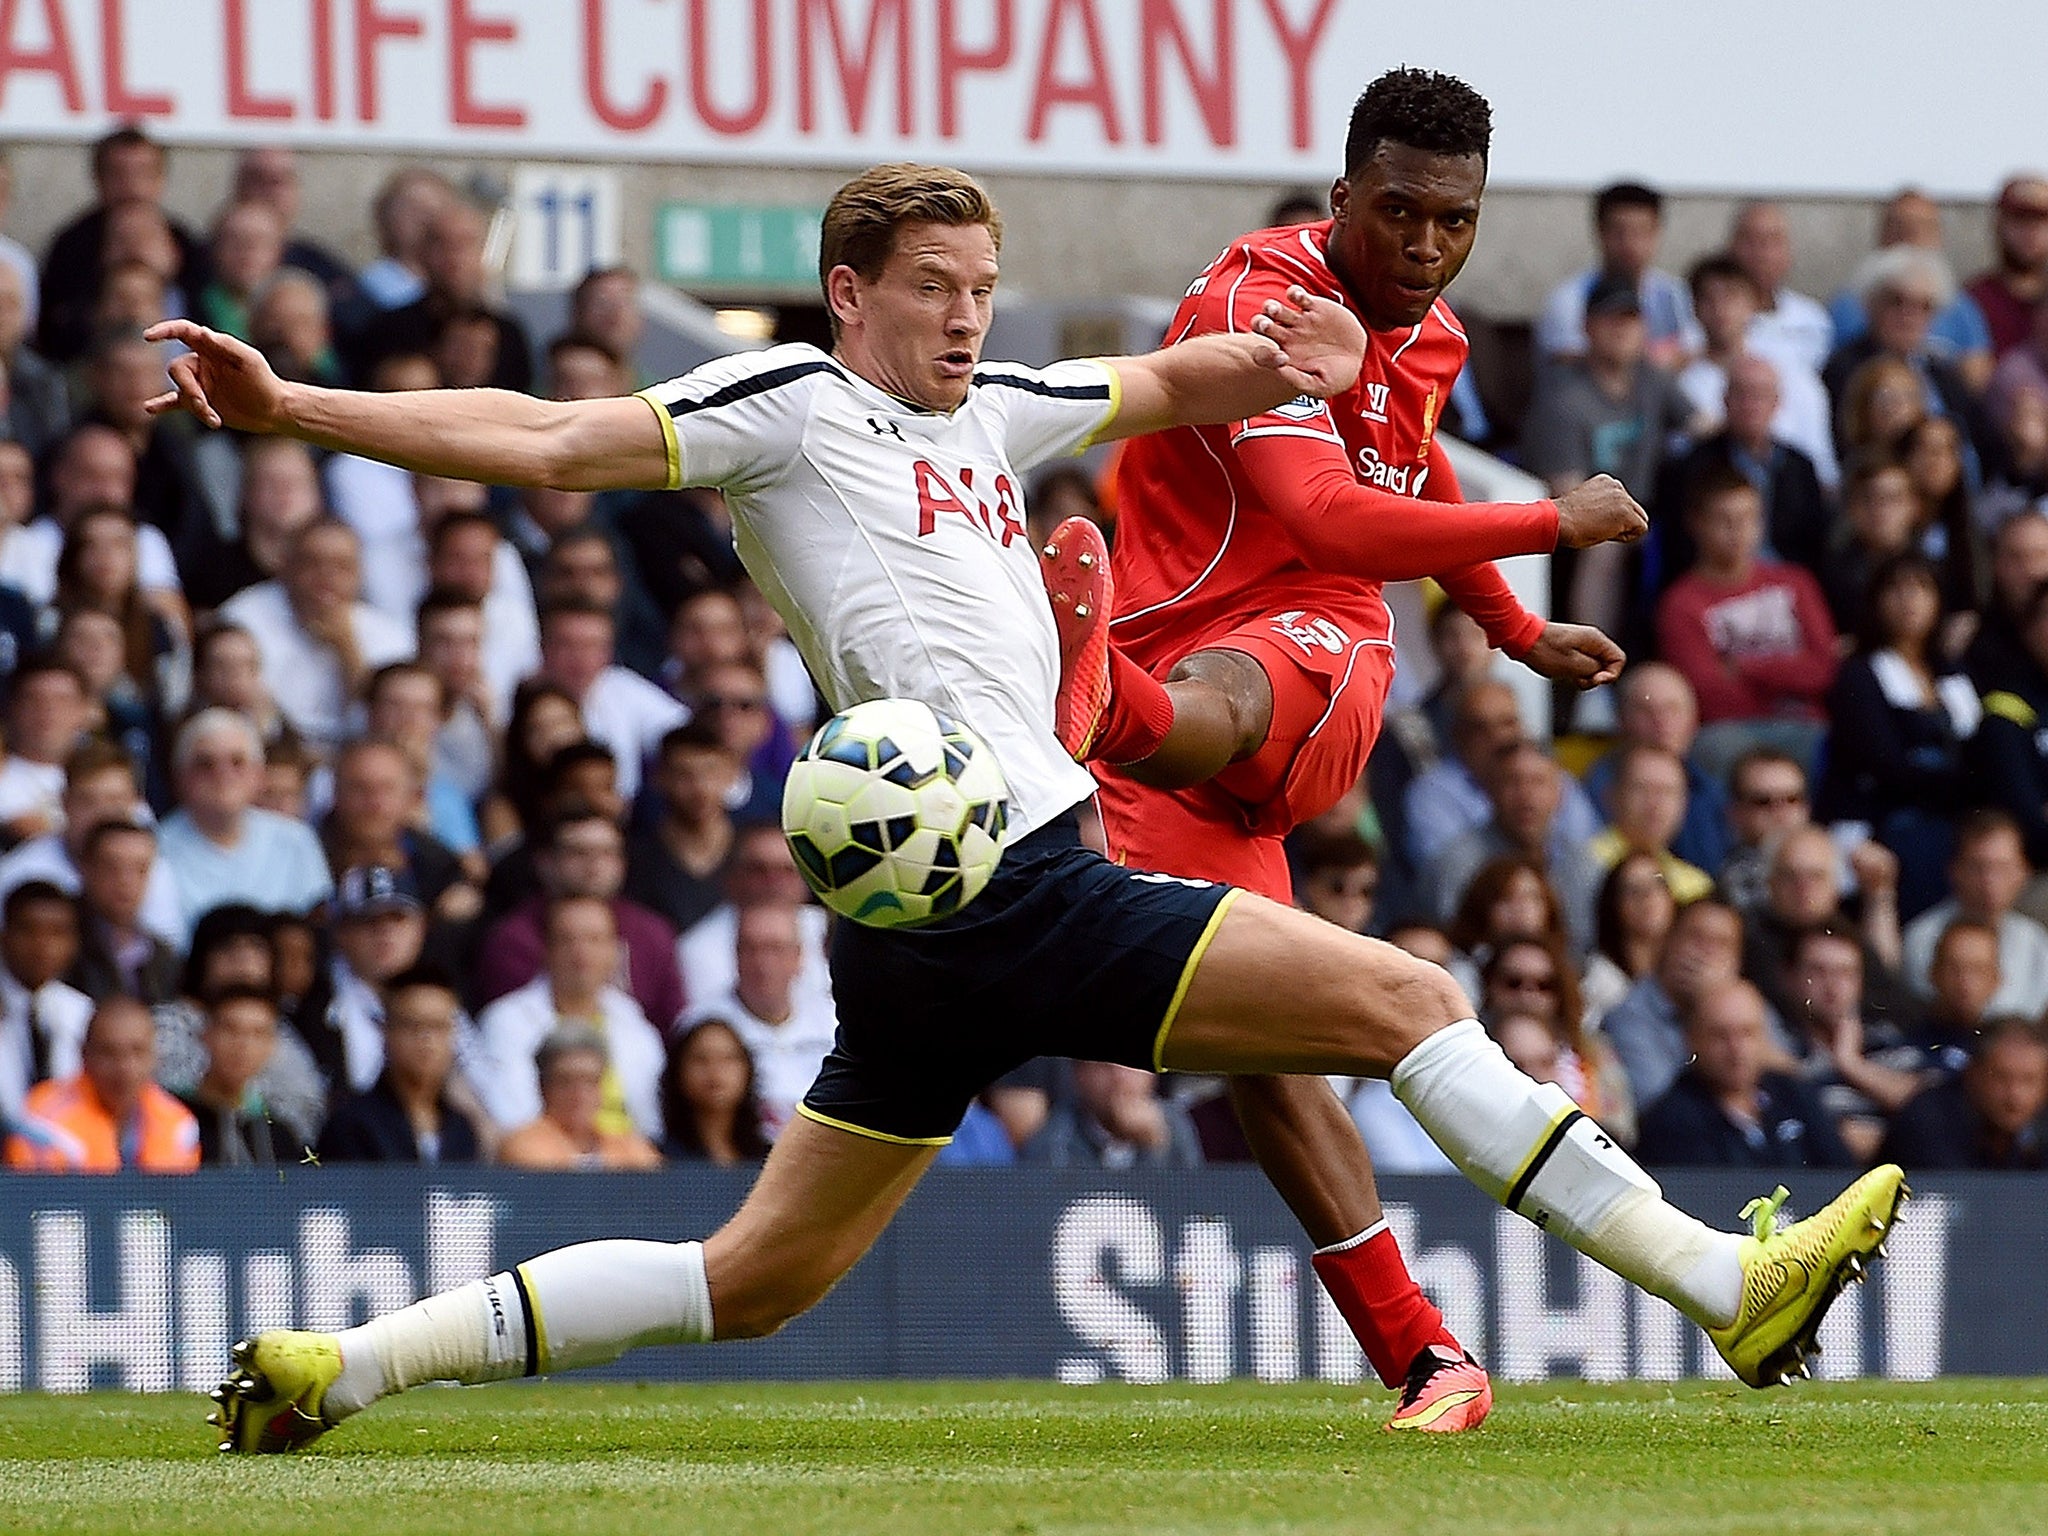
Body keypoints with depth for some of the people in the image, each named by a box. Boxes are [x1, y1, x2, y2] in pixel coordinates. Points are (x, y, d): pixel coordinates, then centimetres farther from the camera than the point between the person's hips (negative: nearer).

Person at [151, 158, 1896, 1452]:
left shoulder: (984, 416, 23)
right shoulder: (791, 403, -2)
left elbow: (1175, 383, 32)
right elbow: (546, 438, -8)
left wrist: (1278, 361, 10)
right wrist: (293, 408, -17)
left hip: (930, 923, 10)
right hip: (1007, 884, -10)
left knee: (756, 1278, 12)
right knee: (1407, 999, -8)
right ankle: (1728, 1283, -7)